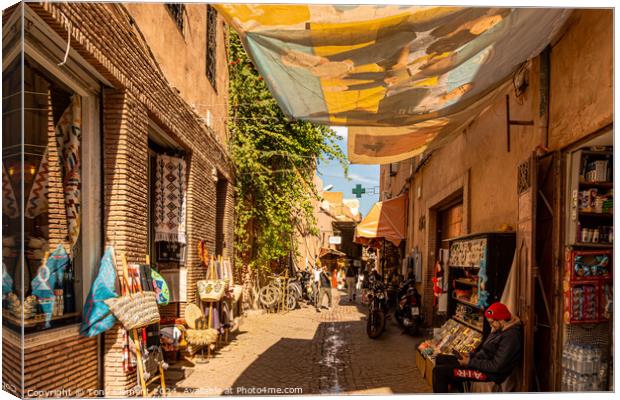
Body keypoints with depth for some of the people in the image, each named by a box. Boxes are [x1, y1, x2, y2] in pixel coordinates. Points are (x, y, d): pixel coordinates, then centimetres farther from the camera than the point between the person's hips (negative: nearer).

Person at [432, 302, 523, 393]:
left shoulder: (511, 336, -22)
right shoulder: (500, 329, 9)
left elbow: (496, 366, -24)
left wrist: (470, 362, -18)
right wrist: (471, 355, 4)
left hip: (489, 373, -11)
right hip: (482, 362, 11)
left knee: (439, 371, -18)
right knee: (440, 359, 11)